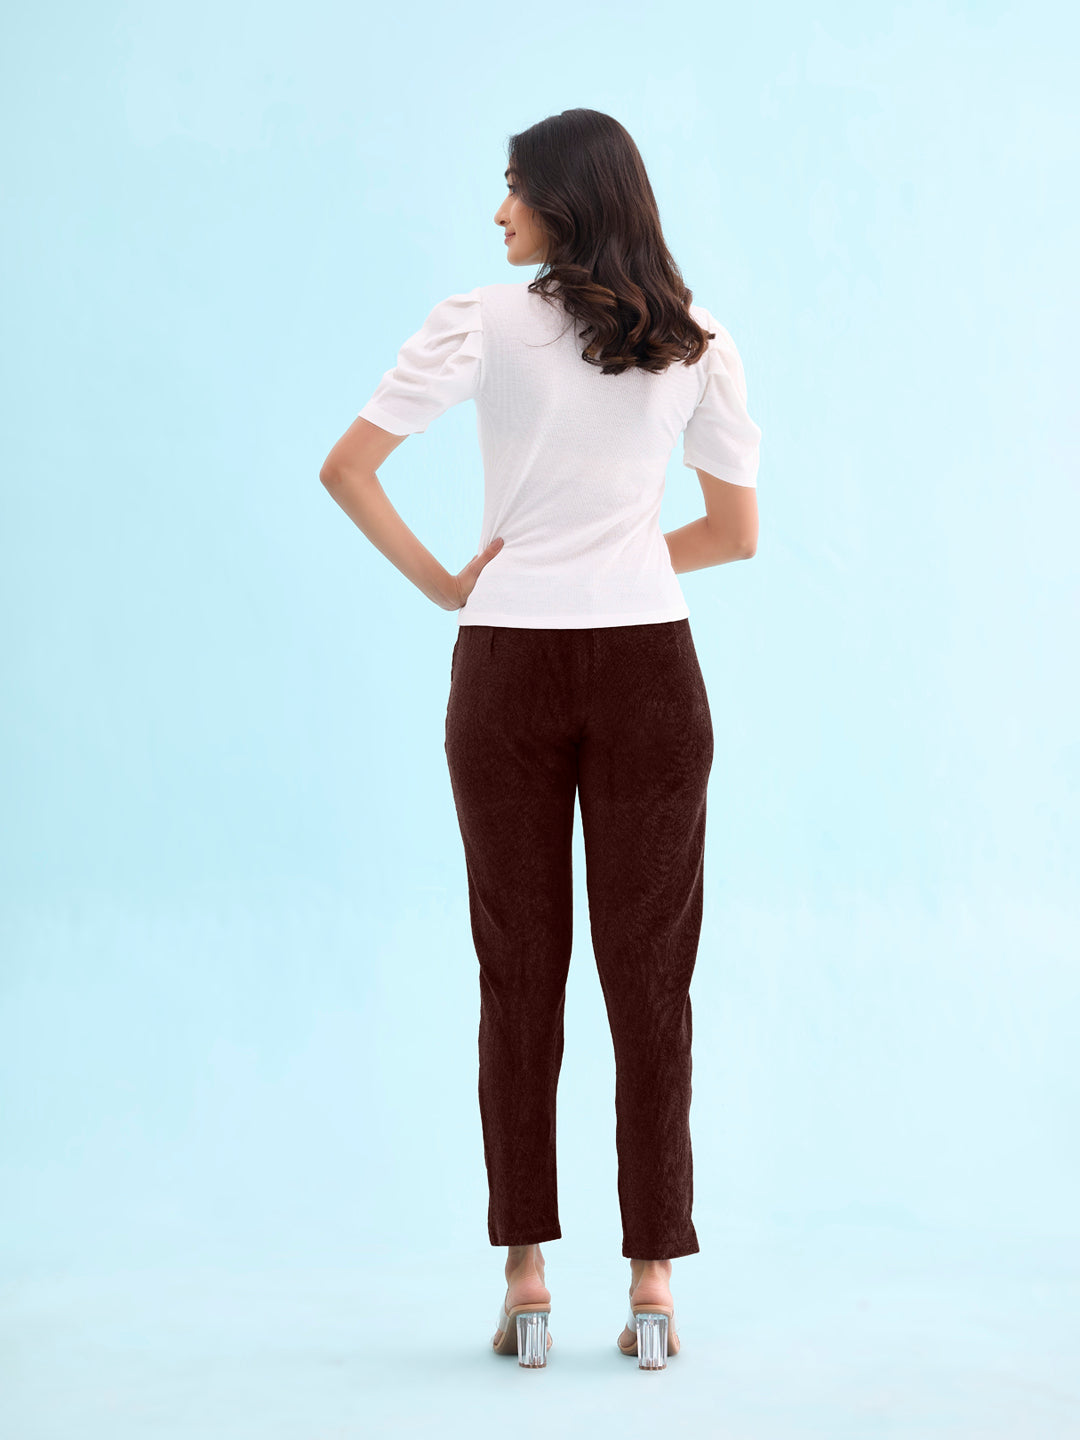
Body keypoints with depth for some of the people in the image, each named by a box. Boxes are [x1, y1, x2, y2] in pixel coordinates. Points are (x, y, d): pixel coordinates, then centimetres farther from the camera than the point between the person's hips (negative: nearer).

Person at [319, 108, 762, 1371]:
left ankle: (525, 1283, 9)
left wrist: (439, 583, 1)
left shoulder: (481, 326, -4)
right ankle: (653, 1288, 6)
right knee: (650, 979, 5)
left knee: (520, 975, 6)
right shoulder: (699, 344, 4)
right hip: (649, 668, 1)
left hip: (508, 668, -1)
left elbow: (346, 470, -8)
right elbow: (736, 533, 8)